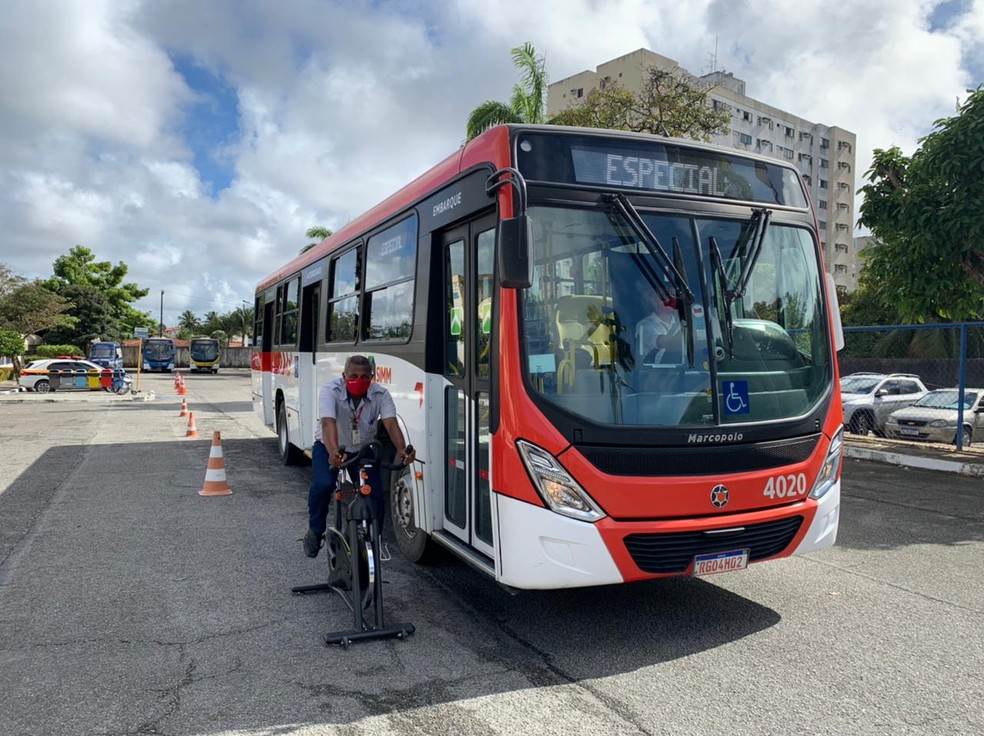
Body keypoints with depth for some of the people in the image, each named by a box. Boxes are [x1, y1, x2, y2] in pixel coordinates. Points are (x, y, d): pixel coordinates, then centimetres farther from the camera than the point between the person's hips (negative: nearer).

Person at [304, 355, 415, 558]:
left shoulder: (380, 395, -19)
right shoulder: (330, 391, -26)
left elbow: (391, 423, -32)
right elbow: (328, 423, -41)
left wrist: (401, 449, -52)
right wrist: (333, 452, -60)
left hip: (364, 450, 2)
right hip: (329, 448, -2)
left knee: (376, 496, -9)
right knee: (323, 485, -29)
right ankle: (315, 530, -2)